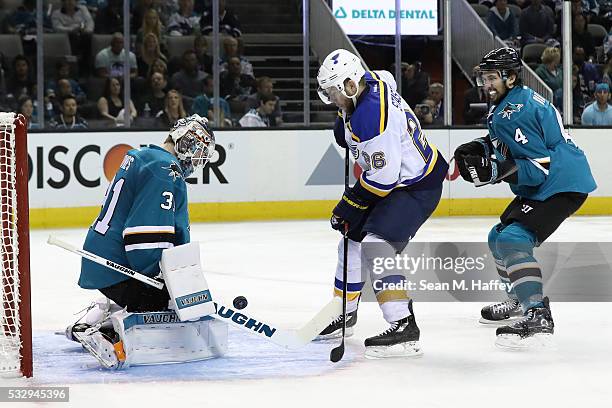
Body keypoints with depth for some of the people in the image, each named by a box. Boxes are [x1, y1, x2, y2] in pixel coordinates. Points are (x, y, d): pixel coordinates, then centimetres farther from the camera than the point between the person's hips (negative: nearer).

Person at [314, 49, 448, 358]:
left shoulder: (373, 116, -31)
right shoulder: (371, 80, -2)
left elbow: (383, 176, -30)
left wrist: (349, 205, -17)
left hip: (417, 186, -11)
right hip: (395, 178, 11)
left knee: (376, 246, -23)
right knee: (353, 238, 16)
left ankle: (404, 329, -26)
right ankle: (344, 314, 34)